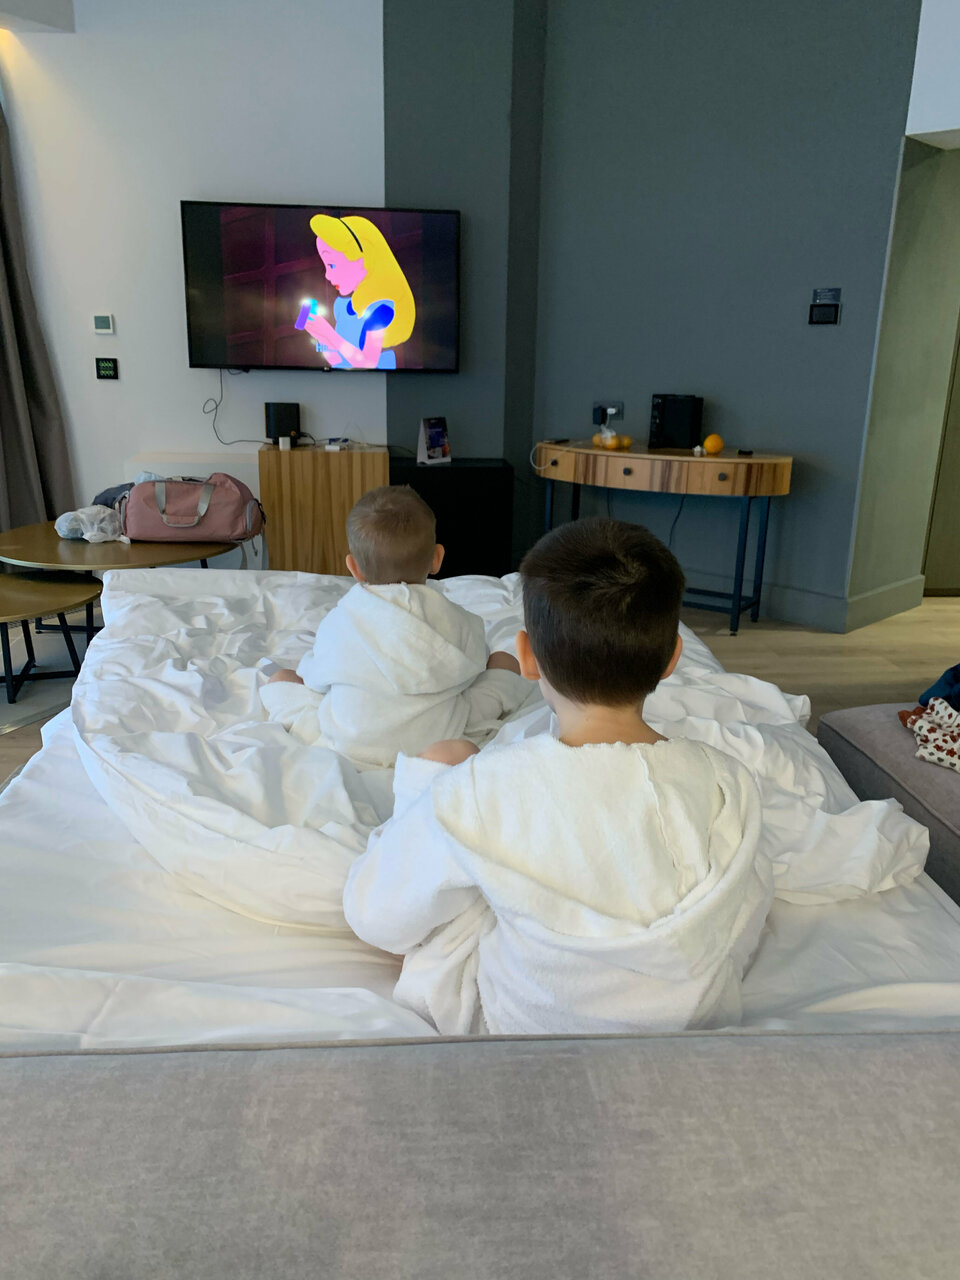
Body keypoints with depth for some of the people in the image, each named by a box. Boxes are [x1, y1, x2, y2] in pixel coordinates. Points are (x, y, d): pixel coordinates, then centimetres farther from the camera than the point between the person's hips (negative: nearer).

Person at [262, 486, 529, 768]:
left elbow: (317, 678, 7)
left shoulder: (337, 621, -7)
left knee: (278, 680, 21)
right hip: (441, 740, -1)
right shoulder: (457, 620, -8)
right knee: (505, 661, 16)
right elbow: (472, 671, 8)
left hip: (349, 746, 1)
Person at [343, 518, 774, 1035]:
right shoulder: (730, 785, -21)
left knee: (439, 757, 5)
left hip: (518, 1024, -3)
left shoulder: (478, 791, -29)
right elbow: (744, 926, -4)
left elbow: (374, 916, -13)